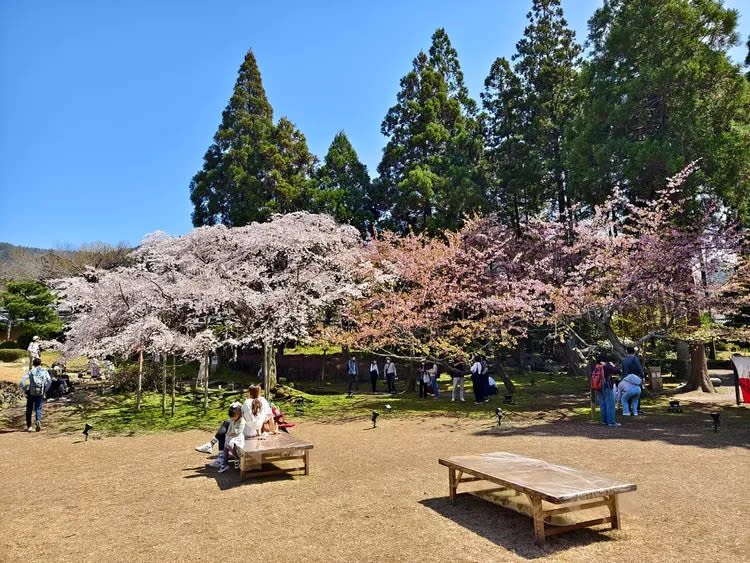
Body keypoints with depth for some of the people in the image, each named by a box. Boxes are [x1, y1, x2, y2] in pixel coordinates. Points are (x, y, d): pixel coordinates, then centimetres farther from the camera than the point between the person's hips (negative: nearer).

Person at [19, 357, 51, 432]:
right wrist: (45, 390, 2)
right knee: (38, 409, 8)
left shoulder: (30, 372, 1)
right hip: (40, 393, 0)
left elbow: (22, 382, -11)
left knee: (29, 409, 14)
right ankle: (38, 421, -19)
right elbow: (49, 381, -9)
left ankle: (28, 426, 18)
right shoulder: (44, 371, 3)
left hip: (31, 393, 0)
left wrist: (25, 389, 2)